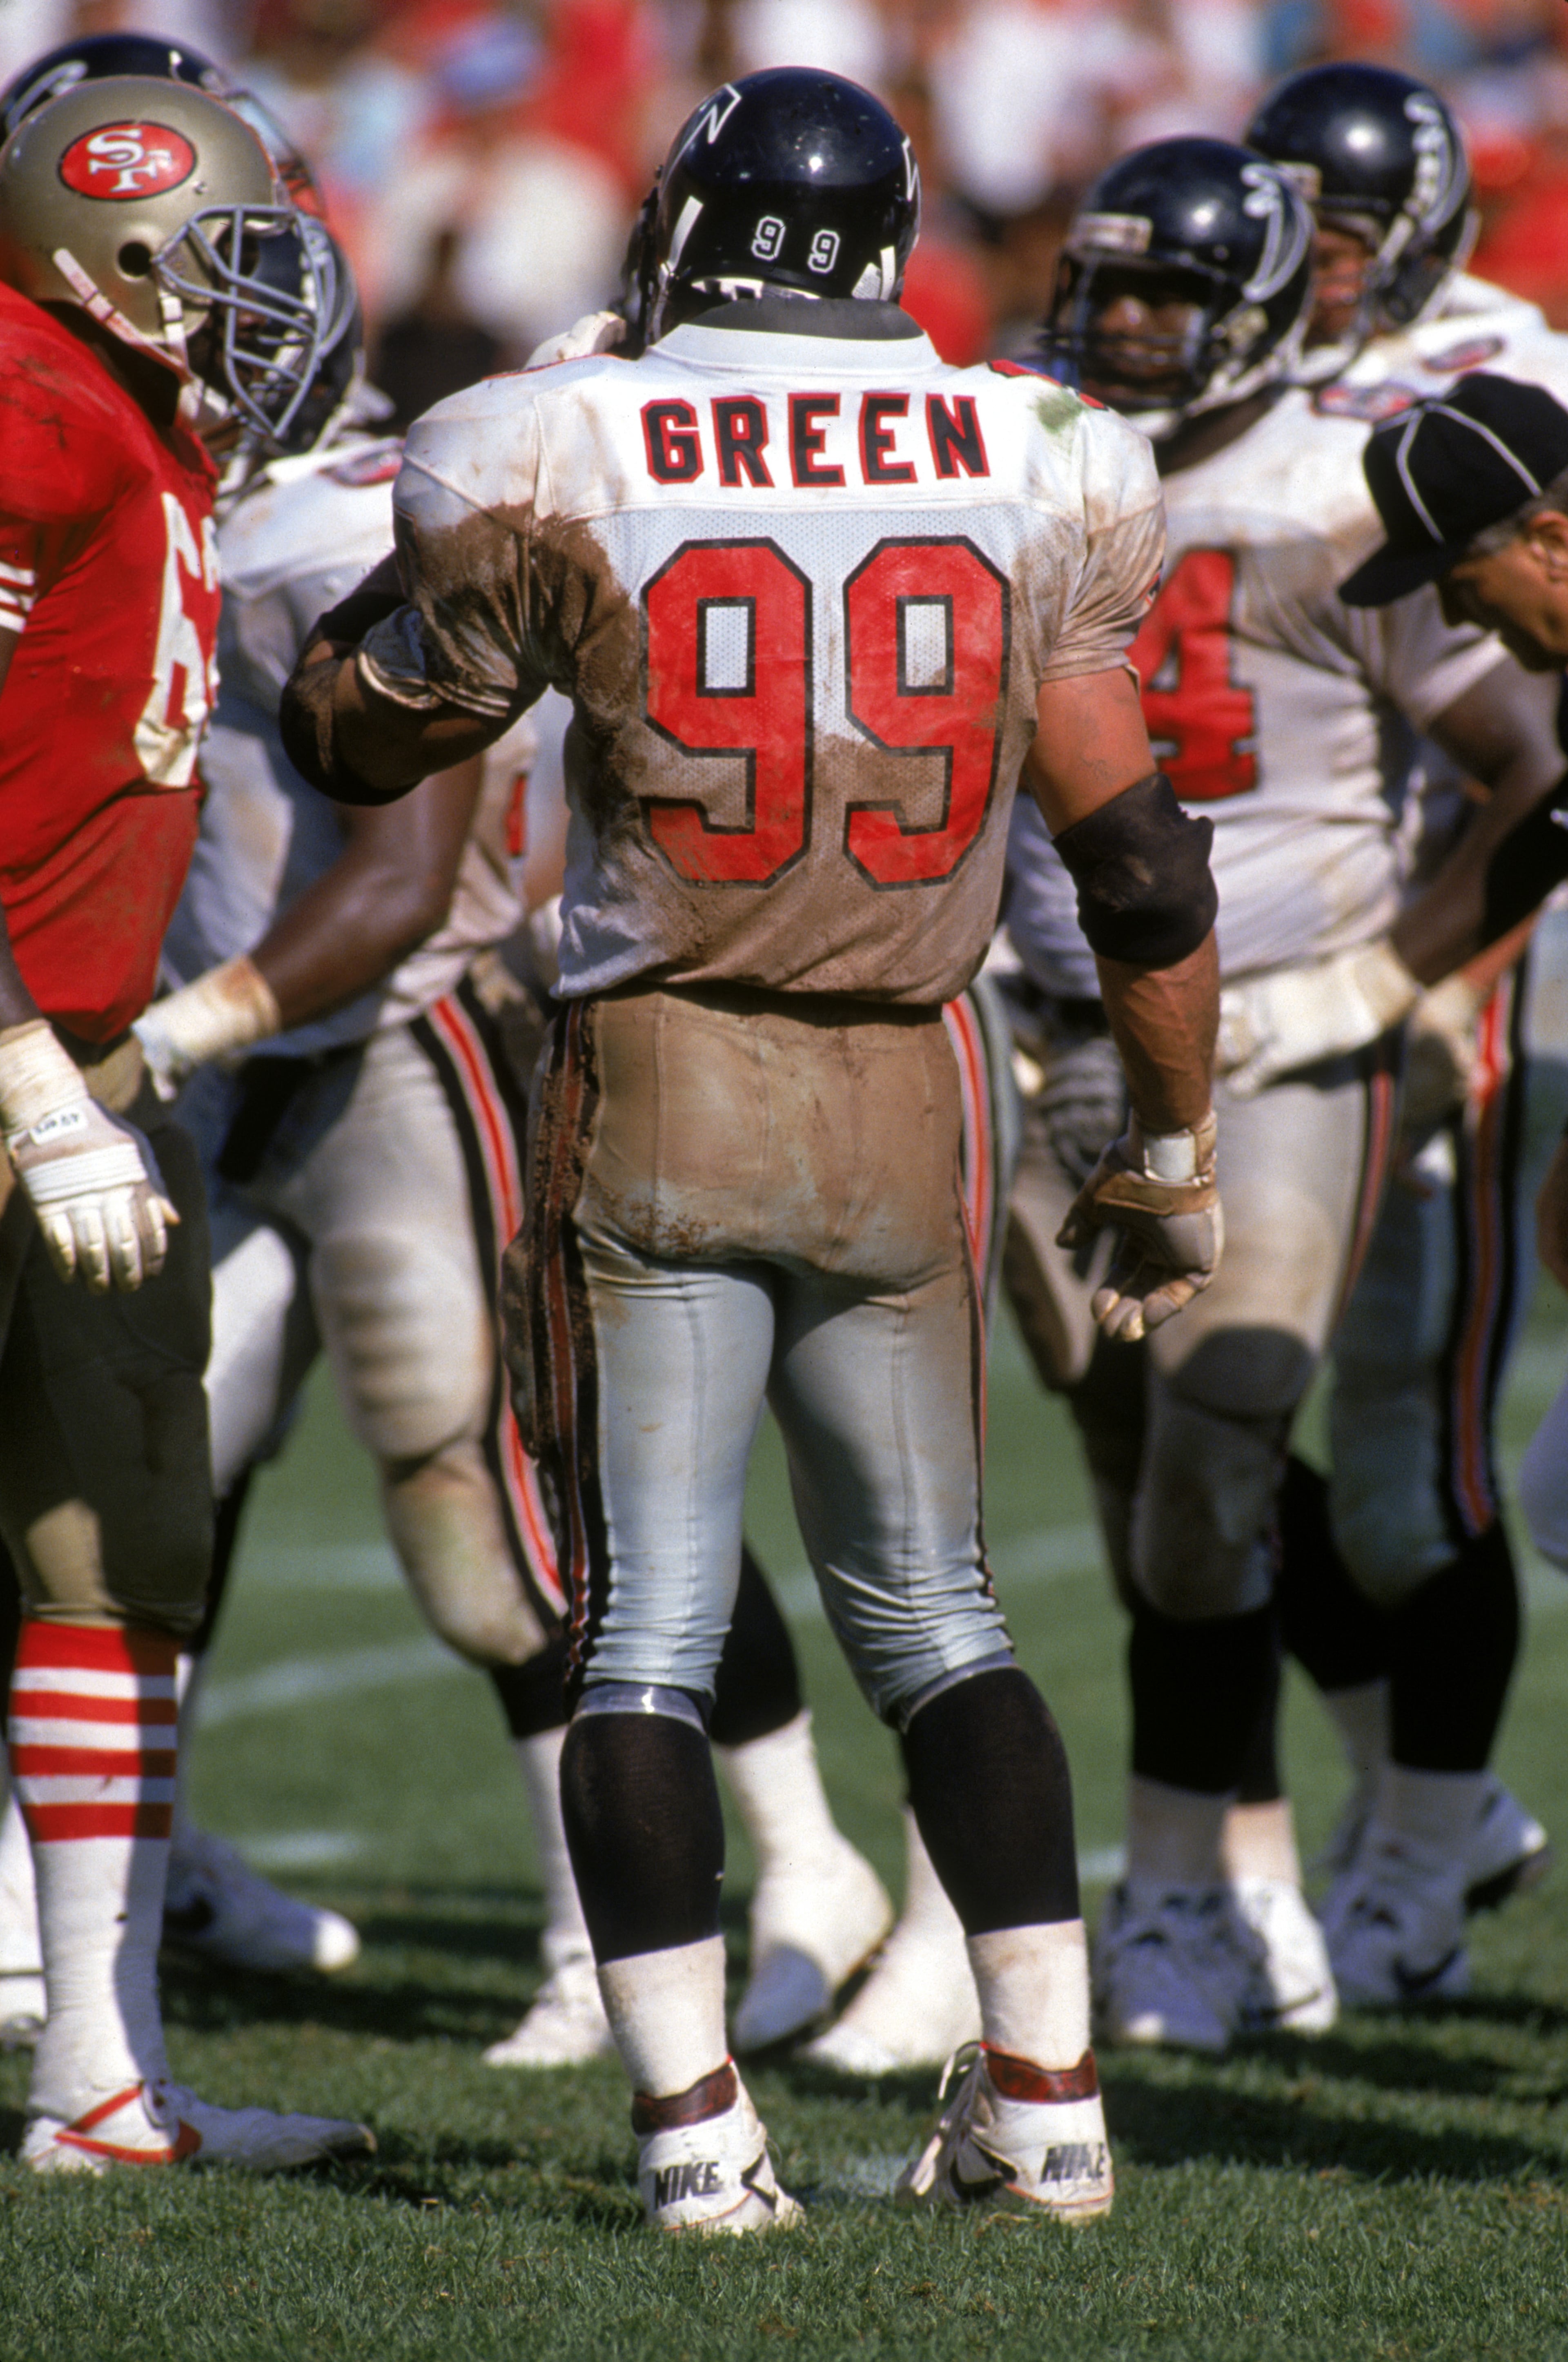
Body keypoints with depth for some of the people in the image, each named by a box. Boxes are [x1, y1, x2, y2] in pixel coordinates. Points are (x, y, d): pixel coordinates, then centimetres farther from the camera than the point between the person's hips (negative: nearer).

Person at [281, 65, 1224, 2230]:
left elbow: (361, 743, 7)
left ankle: (693, 2119, -6)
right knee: (931, 1607, 15)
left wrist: (384, 609, 27)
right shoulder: (1028, 472, 0)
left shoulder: (560, 463, -7)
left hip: (648, 1078, -2)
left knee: (645, 1629, 2)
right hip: (897, 1098, 3)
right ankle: (1045, 2092, 12)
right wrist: (1172, 1153, 14)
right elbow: (1139, 855, 3)